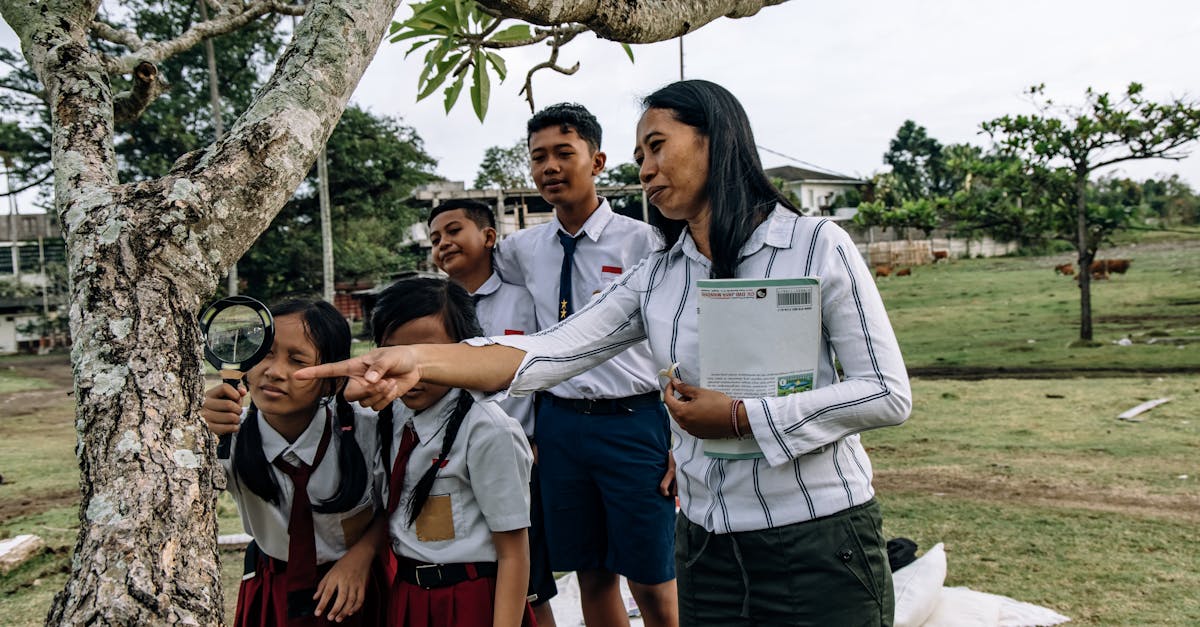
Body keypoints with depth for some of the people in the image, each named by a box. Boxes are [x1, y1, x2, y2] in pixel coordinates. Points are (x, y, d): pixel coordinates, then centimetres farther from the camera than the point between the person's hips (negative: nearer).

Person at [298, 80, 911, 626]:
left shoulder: (816, 246, -7)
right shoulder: (655, 279, 4)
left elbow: (888, 394, -10)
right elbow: (550, 353, -9)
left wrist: (738, 417, -16)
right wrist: (417, 360, -23)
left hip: (820, 543, -4)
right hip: (707, 548, 4)